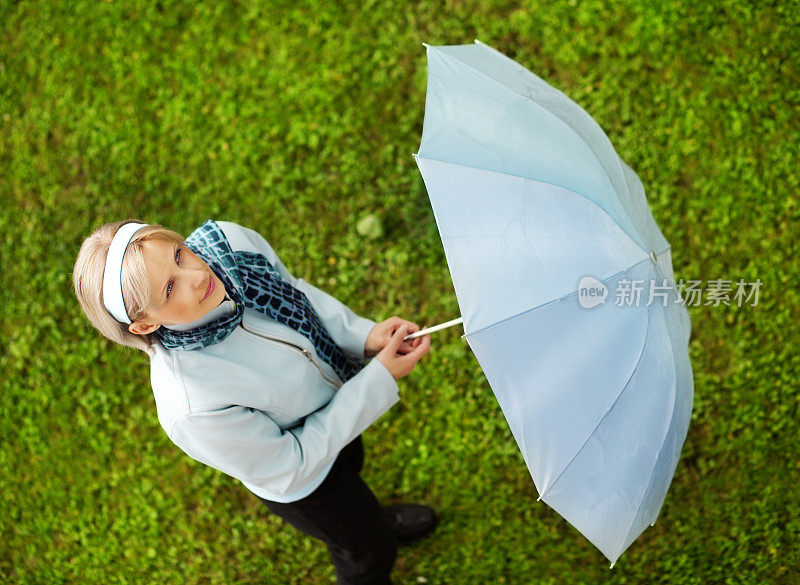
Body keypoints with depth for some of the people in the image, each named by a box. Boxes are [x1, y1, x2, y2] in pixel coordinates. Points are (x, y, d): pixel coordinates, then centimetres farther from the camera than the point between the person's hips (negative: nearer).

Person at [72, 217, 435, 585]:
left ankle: (372, 519, 73)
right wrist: (380, 380, -31)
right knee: (371, 550, 23)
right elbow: (289, 467, -29)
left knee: (351, 462, 38)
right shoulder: (192, 409, -45)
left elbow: (297, 293, -8)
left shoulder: (225, 241, -30)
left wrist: (365, 334, -23)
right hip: (303, 483, -5)